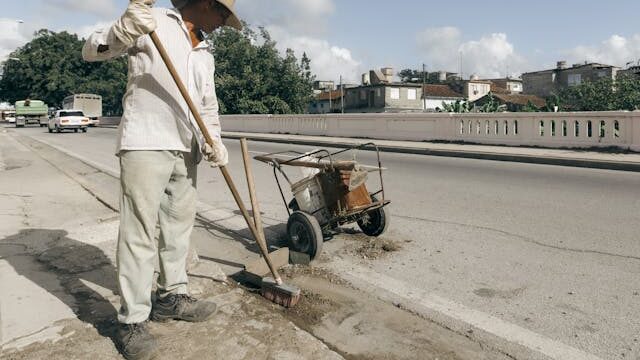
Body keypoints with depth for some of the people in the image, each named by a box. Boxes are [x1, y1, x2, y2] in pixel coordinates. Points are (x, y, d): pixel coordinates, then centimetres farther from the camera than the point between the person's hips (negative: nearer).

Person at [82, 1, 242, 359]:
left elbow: (208, 105, 16)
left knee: (180, 225, 12)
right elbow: (91, 51, -2)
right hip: (146, 144, -7)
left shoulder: (206, 55, 19)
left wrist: (214, 141, -2)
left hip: (185, 148, 8)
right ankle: (133, 320, 3)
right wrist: (124, 30, -22)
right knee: (140, 231, -7)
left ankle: (172, 297, 27)